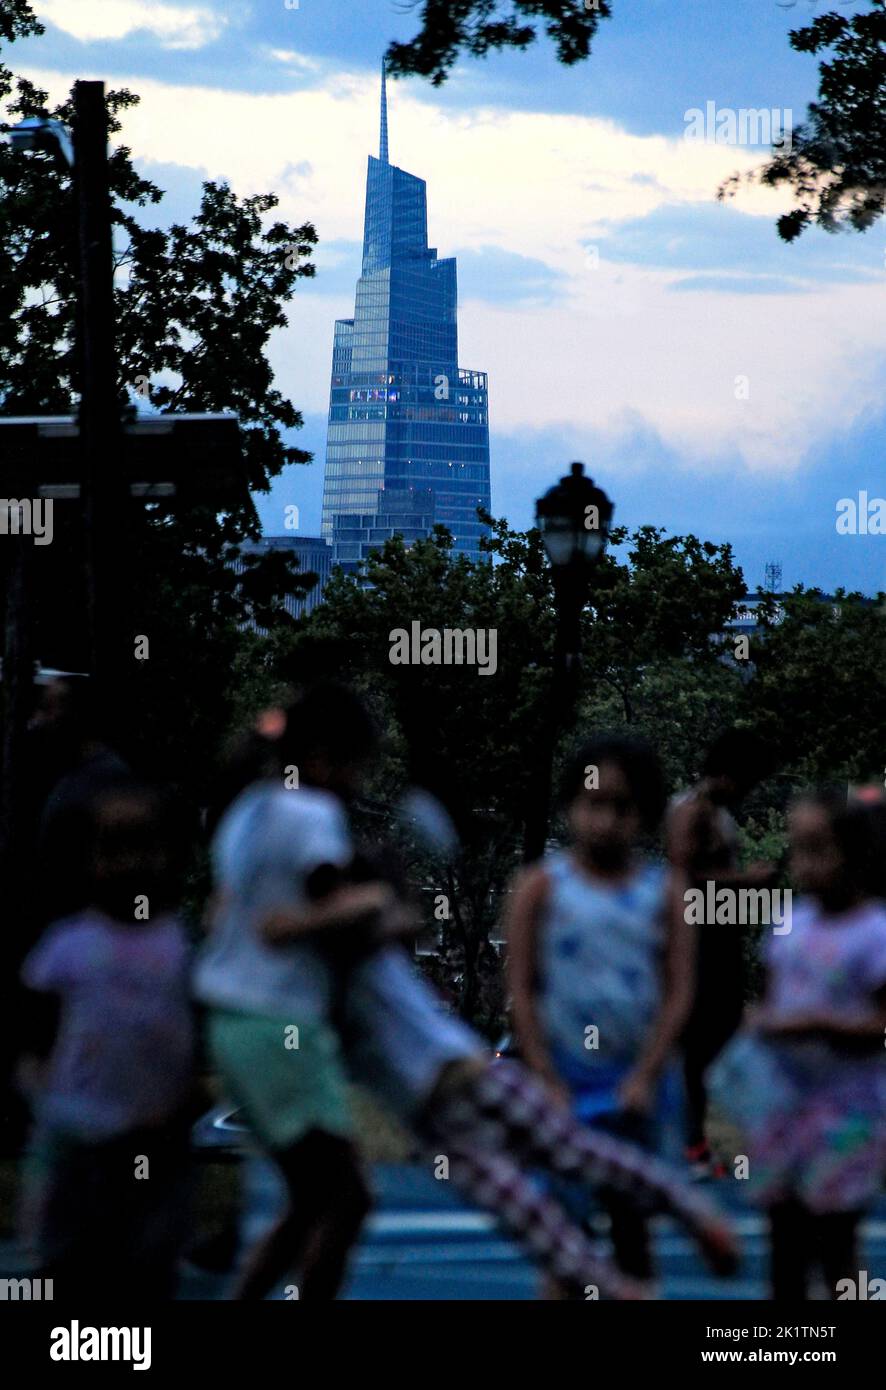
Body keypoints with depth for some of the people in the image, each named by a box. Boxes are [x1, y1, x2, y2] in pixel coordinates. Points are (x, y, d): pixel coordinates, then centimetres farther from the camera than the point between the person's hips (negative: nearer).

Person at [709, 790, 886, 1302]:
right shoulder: (795, 924, 8)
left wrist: (820, 1023, -24)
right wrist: (761, 1020, -4)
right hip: (784, 1101, 7)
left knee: (834, 1242, -3)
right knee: (786, 1239, 13)